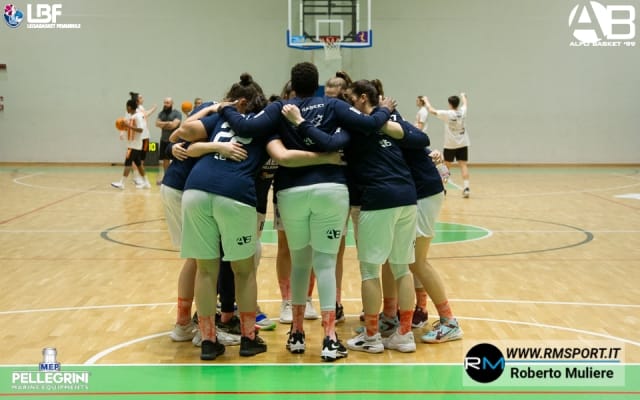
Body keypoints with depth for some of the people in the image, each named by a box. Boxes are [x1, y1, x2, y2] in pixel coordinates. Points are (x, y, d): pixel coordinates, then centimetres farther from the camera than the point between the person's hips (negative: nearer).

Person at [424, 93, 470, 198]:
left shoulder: (446, 114, -13)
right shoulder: (462, 112, -1)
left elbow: (431, 110, -2)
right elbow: (464, 104, 23)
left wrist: (426, 100, 15)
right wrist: (463, 96, 45)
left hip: (450, 145, -2)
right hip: (463, 144, 2)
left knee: (446, 166, 10)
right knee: (463, 165, -2)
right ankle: (466, 187, -14)